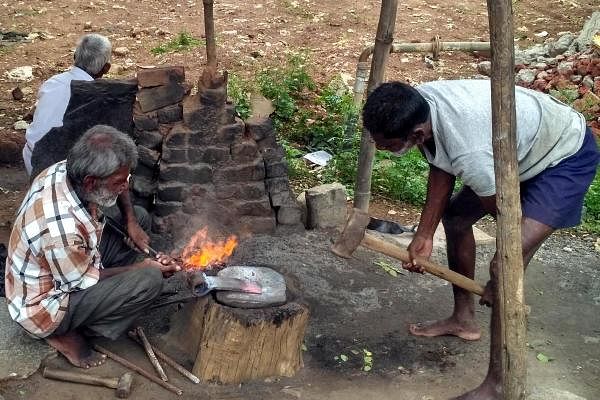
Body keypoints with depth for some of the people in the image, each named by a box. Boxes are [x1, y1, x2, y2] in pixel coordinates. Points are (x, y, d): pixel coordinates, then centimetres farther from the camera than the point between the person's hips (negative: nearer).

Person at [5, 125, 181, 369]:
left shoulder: (65, 171, -17)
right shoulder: (61, 229, -39)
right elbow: (83, 281, -21)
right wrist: (143, 267, -12)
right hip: (42, 307, -9)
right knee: (149, 280, -23)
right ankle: (68, 335, -2)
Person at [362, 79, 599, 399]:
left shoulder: (470, 154, -41)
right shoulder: (415, 105, -18)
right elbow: (442, 168, -1)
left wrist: (502, 274, -6)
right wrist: (424, 235, 1)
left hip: (566, 156, -9)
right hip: (520, 143, 9)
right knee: (454, 216, 17)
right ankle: (464, 319, 35)